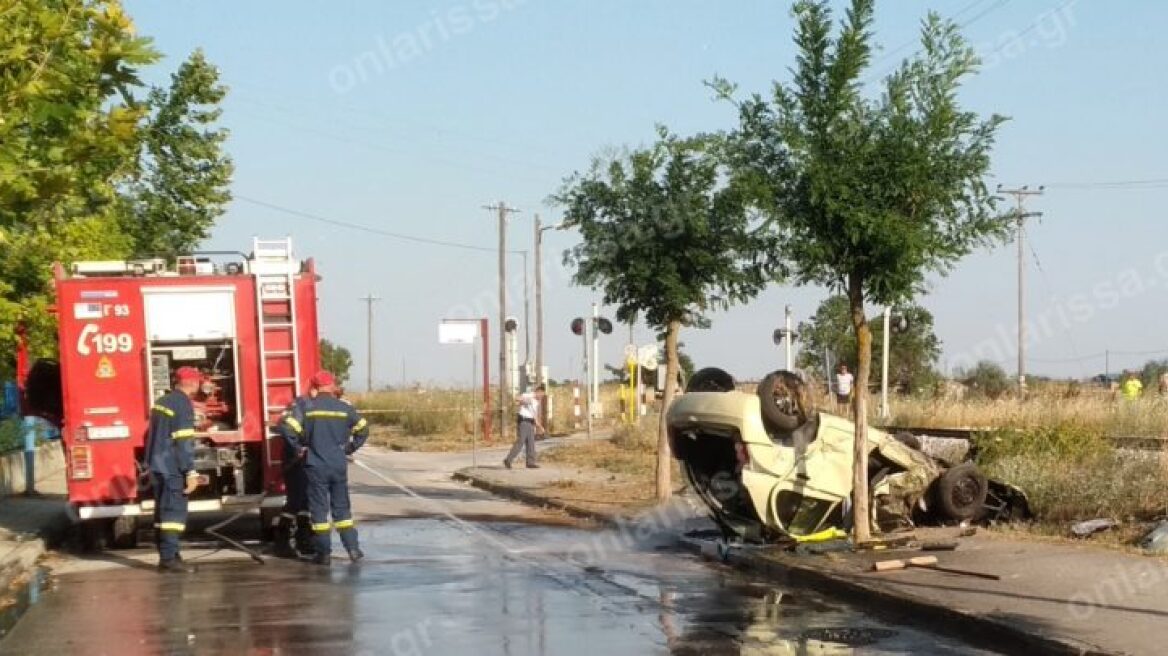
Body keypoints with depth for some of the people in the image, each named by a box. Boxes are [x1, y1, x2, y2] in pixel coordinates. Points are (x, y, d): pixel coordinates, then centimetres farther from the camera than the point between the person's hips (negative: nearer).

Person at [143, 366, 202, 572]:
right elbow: (184, 442, -19)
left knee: (164, 510, 12)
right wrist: (191, 473, -19)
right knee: (174, 510, -9)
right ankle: (168, 558, -13)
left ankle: (167, 554, 16)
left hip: (157, 465, 9)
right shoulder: (183, 403, -13)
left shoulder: (162, 401, 15)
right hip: (173, 468, -9)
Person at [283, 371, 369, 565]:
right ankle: (353, 548, 11)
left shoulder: (306, 408, -6)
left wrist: (298, 448, -3)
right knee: (341, 508, 13)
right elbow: (363, 429, 6)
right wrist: (350, 448, 12)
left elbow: (289, 428, -16)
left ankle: (324, 553, 5)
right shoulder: (344, 408, 1)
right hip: (339, 465, 2)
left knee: (319, 509, 5)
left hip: (316, 466, -2)